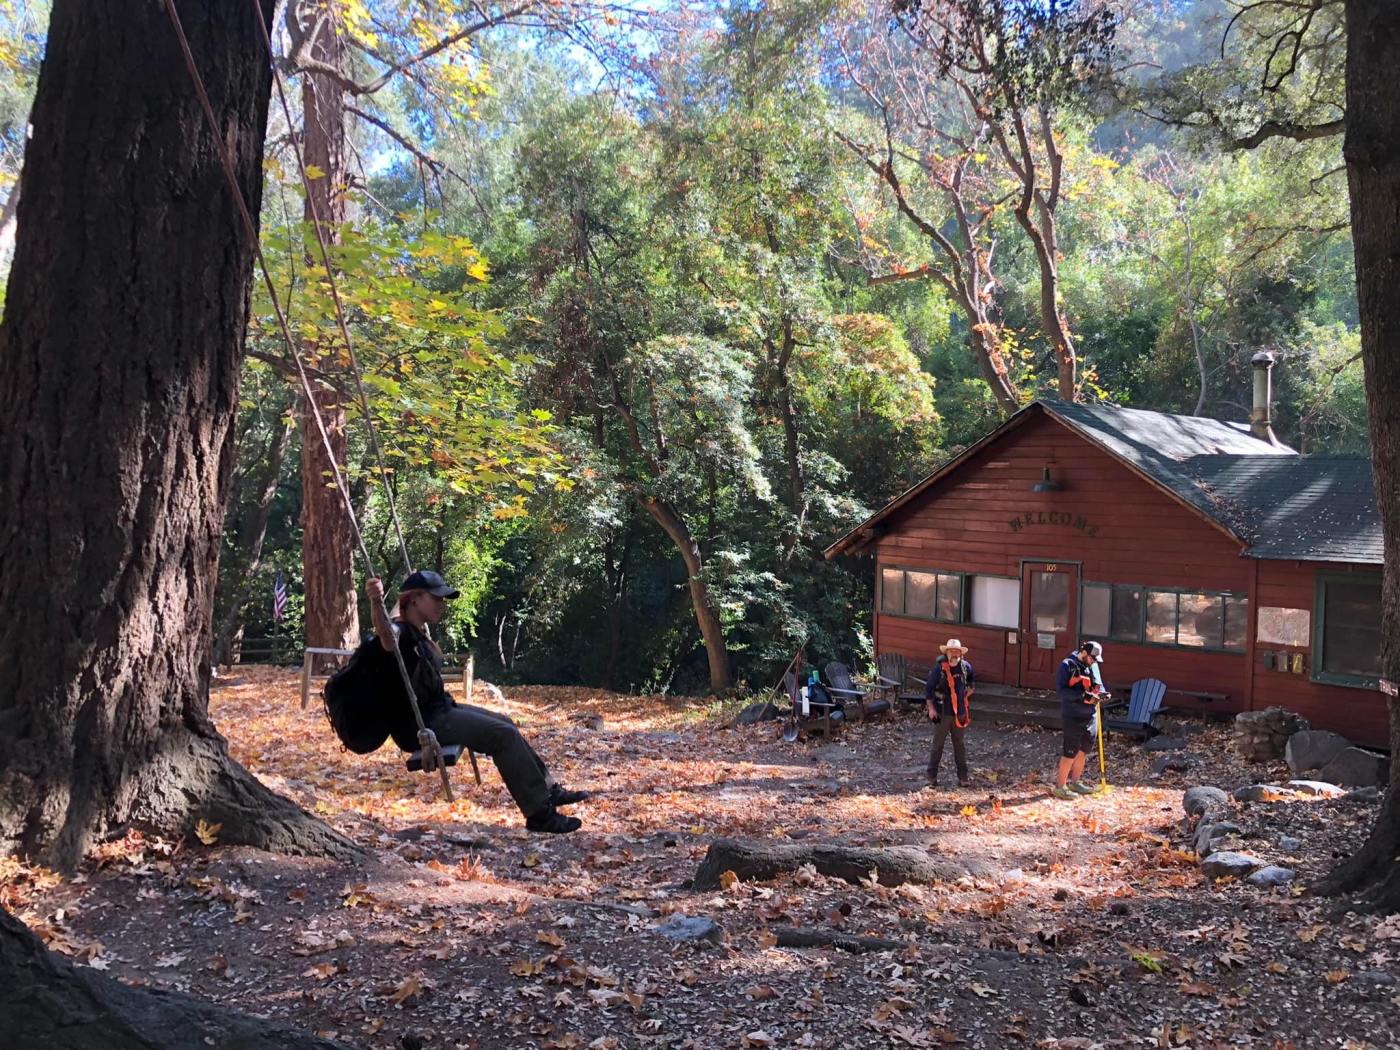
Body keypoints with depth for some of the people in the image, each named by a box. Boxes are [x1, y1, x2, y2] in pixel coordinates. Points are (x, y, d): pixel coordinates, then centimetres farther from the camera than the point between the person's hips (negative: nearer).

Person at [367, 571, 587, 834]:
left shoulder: (418, 631, 10)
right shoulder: (400, 632, -19)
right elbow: (386, 635, -47)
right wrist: (376, 602, -64)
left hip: (441, 709, 11)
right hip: (421, 724, -11)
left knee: (505, 724, 18)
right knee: (503, 735, -18)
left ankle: (547, 790, 31)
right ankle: (540, 814, -13)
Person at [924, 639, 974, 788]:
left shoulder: (965, 667, 1)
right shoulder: (939, 668, -13)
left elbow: (971, 679, 25)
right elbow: (928, 688, -10)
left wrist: (969, 690, 12)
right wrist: (931, 708, -14)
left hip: (960, 712, 4)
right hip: (943, 713, -4)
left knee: (959, 745, 12)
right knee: (937, 745, 1)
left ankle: (963, 776, 19)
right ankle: (932, 777, 8)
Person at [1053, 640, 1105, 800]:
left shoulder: (1091, 666, 10)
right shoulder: (1067, 666, -13)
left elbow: (1098, 684, 20)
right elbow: (1061, 690, -18)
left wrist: (1100, 692, -4)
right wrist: (1082, 695, -27)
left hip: (1089, 715, 8)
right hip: (1073, 716, -8)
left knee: (1084, 748, 15)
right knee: (1071, 751, -6)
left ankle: (1074, 782, 30)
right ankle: (1060, 786, 1)